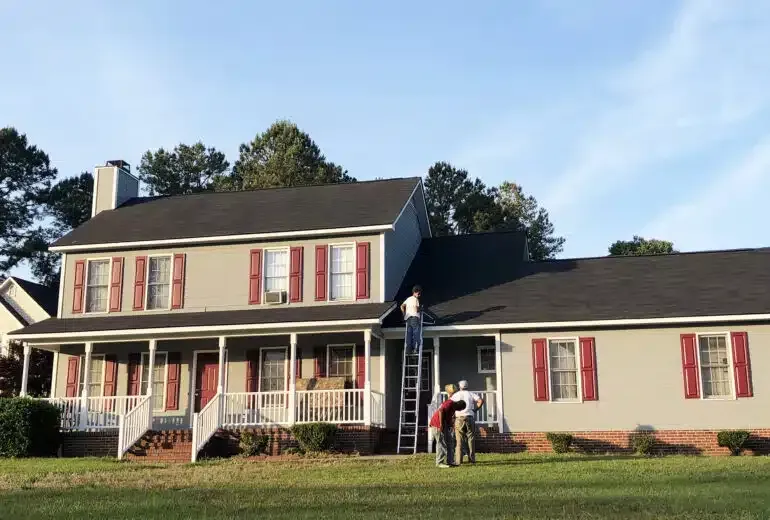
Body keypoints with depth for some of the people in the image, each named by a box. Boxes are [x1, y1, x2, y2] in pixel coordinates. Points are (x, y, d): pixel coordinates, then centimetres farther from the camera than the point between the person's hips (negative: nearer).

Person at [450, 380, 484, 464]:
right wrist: (475, 409, 6)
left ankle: (458, 460, -4)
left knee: (459, 440, 0)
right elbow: (481, 400, -3)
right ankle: (472, 459, 8)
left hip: (459, 418, 0)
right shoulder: (471, 394, 11)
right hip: (469, 417, 1)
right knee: (471, 438, 8)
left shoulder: (455, 395, 11)